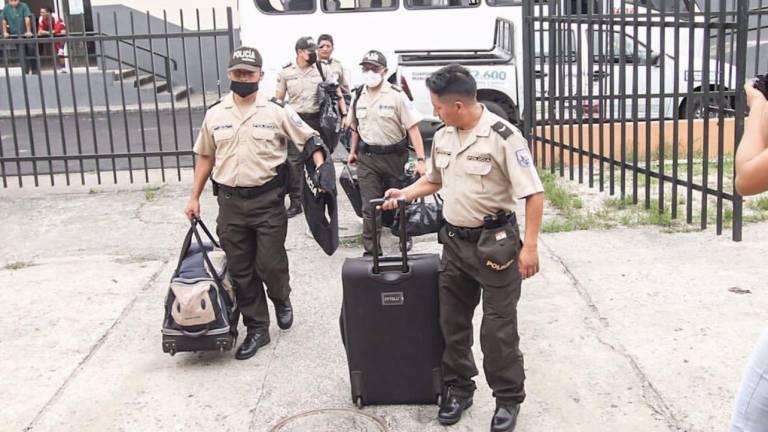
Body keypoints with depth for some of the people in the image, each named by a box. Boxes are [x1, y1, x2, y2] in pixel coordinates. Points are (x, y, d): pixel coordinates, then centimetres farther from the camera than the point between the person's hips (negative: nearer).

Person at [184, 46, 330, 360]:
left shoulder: (277, 111, -4)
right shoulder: (215, 114, 6)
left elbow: (310, 140, 1)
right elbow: (205, 157, 14)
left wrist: (321, 169, -17)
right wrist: (194, 198, 13)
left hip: (268, 199, -3)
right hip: (231, 202, 3)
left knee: (270, 264, -1)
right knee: (241, 270, 7)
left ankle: (282, 299, 33)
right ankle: (257, 328, 20)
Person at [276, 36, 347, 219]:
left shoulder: (323, 69, 2)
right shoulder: (286, 73, 3)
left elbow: (337, 93, 4)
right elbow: (279, 99, 9)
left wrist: (345, 114, -6)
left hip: (316, 120, 1)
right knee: (294, 162, -4)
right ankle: (295, 202, 3)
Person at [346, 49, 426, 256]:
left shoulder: (396, 95, -12)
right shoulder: (358, 97, 3)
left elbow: (412, 128, -14)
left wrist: (420, 159, -20)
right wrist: (353, 151, 19)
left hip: (394, 156, -2)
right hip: (367, 157, 3)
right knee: (370, 205, -1)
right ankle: (370, 249, 7)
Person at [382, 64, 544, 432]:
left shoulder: (503, 136, -17)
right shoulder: (442, 137, 5)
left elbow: (533, 194, -16)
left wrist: (529, 246, -20)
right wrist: (404, 194, 8)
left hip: (495, 243, -7)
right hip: (454, 242, 7)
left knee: (498, 329, 2)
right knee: (452, 322, 14)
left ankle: (508, 399, 20)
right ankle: (458, 389, 31)